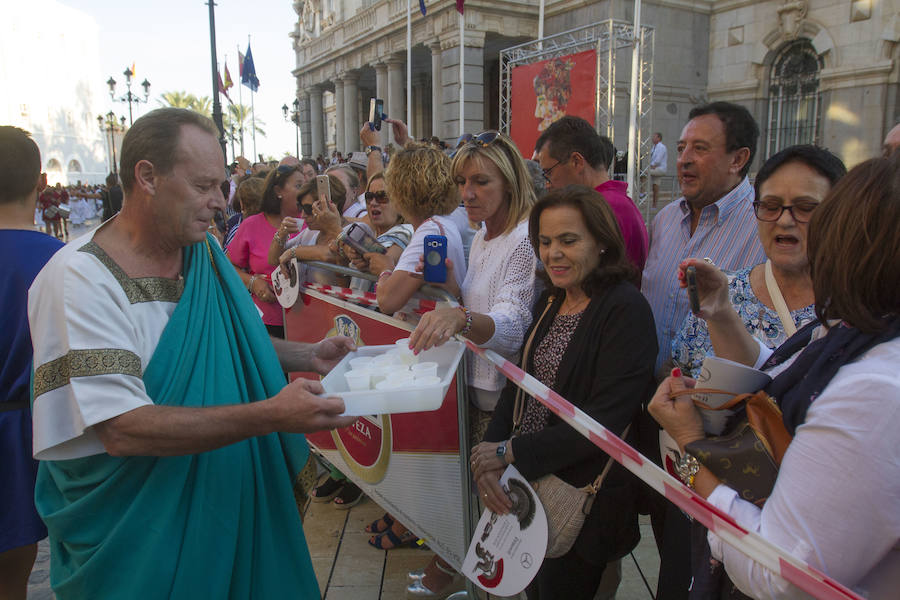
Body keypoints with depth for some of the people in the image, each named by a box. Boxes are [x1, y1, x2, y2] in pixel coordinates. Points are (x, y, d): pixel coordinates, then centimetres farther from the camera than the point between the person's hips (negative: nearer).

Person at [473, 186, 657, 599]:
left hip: (581, 500, -7)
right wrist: (489, 455, -10)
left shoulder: (625, 309, -18)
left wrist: (511, 453, -20)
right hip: (527, 488, 7)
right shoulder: (551, 301, 6)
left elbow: (606, 419, -24)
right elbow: (519, 384, 5)